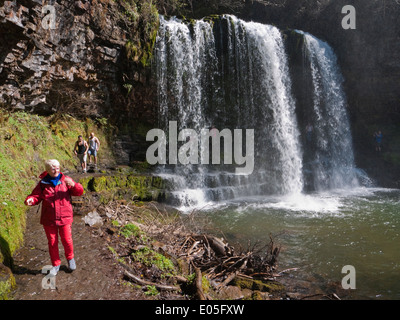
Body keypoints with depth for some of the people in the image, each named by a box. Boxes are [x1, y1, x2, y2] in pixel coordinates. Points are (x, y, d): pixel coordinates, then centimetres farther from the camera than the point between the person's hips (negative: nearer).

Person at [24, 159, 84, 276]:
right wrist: (30, 200, -20)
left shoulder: (65, 180, -2)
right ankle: (56, 264, 30)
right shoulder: (42, 184, -1)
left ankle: (70, 258, 33)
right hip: (49, 219, 1)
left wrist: (73, 185, -27)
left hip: (65, 217, -1)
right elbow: (36, 196, 4)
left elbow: (79, 192, -6)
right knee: (52, 242, 11)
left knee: (67, 240, 4)